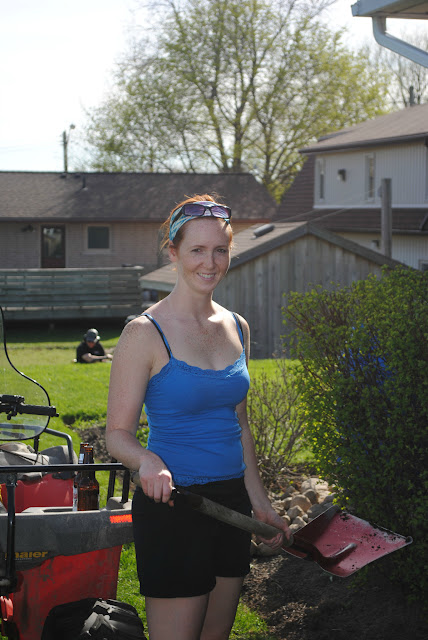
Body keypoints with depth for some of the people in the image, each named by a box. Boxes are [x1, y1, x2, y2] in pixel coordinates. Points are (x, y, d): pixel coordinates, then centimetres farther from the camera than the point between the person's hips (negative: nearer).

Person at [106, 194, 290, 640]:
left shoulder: (237, 328, 8)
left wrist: (259, 501, 16)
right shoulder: (146, 332, -11)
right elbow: (118, 433, -10)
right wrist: (147, 462, -31)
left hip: (232, 503, 7)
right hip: (172, 506, -6)